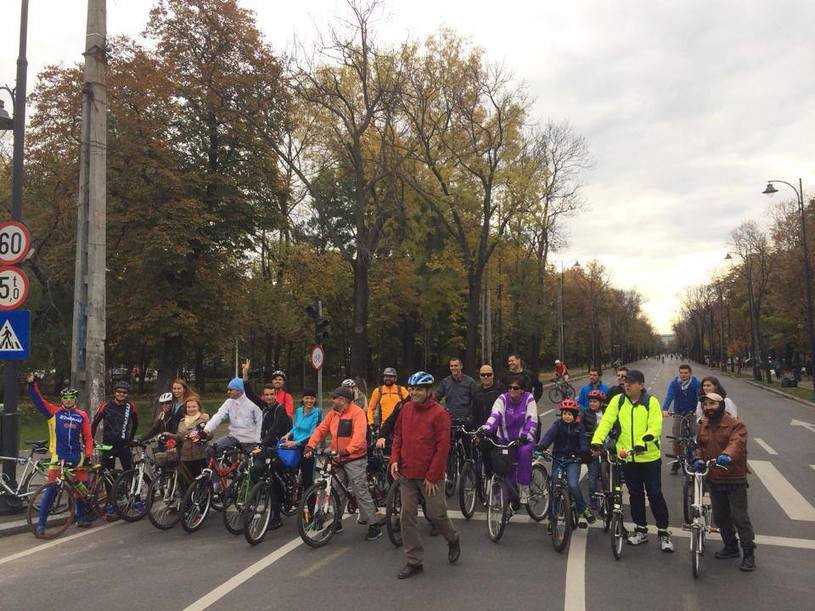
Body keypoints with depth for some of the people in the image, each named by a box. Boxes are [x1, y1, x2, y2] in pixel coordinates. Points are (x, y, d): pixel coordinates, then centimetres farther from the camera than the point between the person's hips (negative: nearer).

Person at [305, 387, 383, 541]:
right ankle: (336, 522, 28)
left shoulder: (357, 413, -12)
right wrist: (310, 445, -11)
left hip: (354, 459, -7)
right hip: (337, 459, 7)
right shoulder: (333, 414, 9)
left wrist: (347, 450, -36)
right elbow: (320, 430, 5)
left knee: (361, 492, -8)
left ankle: (374, 525, -1)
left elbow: (359, 435, -24)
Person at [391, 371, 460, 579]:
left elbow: (442, 447, -13)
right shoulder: (406, 408, 5)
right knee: (407, 516, 6)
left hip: (429, 476, -5)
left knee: (436, 514, 4)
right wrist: (395, 459, 2)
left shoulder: (439, 414, -12)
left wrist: (432, 476, -12)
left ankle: (453, 540, 35)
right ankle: (414, 561, 18)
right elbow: (398, 435, 15)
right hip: (407, 474, 5)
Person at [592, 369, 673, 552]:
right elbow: (606, 422, -9)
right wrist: (597, 441, -24)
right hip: (627, 457, 3)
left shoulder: (652, 402, -6)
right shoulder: (617, 401, 0)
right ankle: (641, 530, 27)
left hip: (649, 457, -3)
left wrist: (642, 443, -32)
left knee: (655, 494, 4)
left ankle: (664, 532, 19)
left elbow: (655, 427, -16)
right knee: (635, 495, 13)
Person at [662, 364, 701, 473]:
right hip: (678, 414, 1)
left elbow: (699, 397, -19)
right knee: (676, 438, 0)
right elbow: (669, 396, -17)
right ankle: (676, 461, 11)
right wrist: (665, 409, -33)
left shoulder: (695, 383, -8)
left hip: (692, 413, -1)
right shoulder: (674, 383, -6)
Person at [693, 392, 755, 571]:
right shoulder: (703, 425, 8)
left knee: (740, 517, -2)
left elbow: (737, 443, -30)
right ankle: (731, 546, 32)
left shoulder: (736, 425, -13)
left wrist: (727, 455, -49)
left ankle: (749, 553, 10)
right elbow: (699, 445, 15)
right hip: (713, 479, 6)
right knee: (720, 516, 16)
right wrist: (698, 459, -5)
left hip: (734, 479, -6)